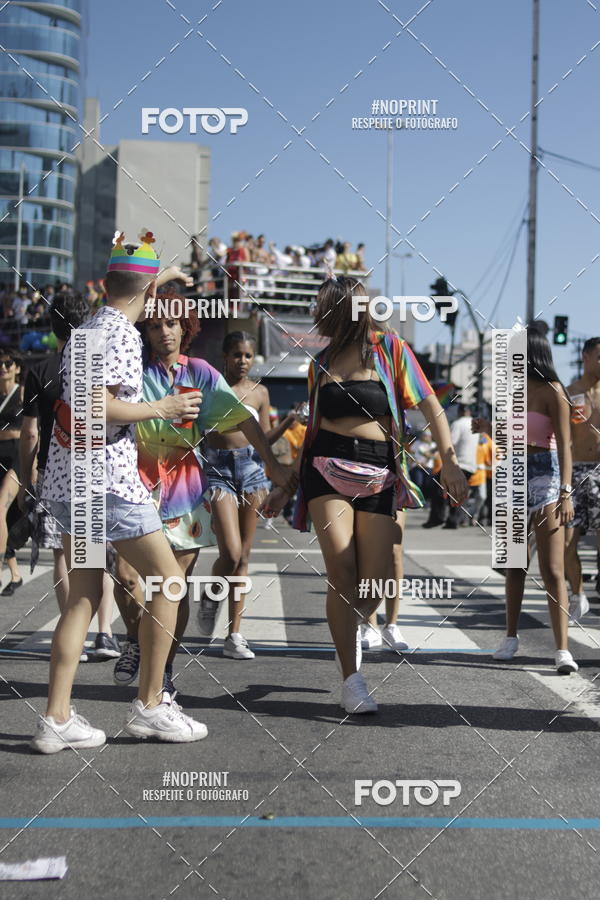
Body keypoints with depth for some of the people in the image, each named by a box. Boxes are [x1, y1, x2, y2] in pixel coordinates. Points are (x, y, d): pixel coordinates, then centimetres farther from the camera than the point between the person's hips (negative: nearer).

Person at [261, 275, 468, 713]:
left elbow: (431, 407, 0)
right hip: (326, 469, 2)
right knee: (341, 569, -16)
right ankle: (352, 680, -7)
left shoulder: (390, 349, 4)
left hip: (378, 475, -1)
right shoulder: (321, 363, 14)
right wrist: (283, 487, 20)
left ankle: (350, 630, 31)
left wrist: (449, 461, -13)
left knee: (374, 585, -6)